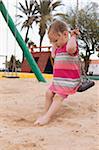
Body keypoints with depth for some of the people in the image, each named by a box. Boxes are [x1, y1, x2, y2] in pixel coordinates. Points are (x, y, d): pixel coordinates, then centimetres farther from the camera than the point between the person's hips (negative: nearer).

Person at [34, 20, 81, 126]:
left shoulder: (72, 45, -18)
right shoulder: (59, 48, 13)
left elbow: (70, 48, -45)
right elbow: (53, 55, 33)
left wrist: (73, 36, -28)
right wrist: (54, 45, 19)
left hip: (69, 80, -10)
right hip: (58, 79, 10)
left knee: (58, 97, -15)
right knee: (49, 93, 13)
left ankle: (47, 117, -14)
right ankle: (46, 113, 22)